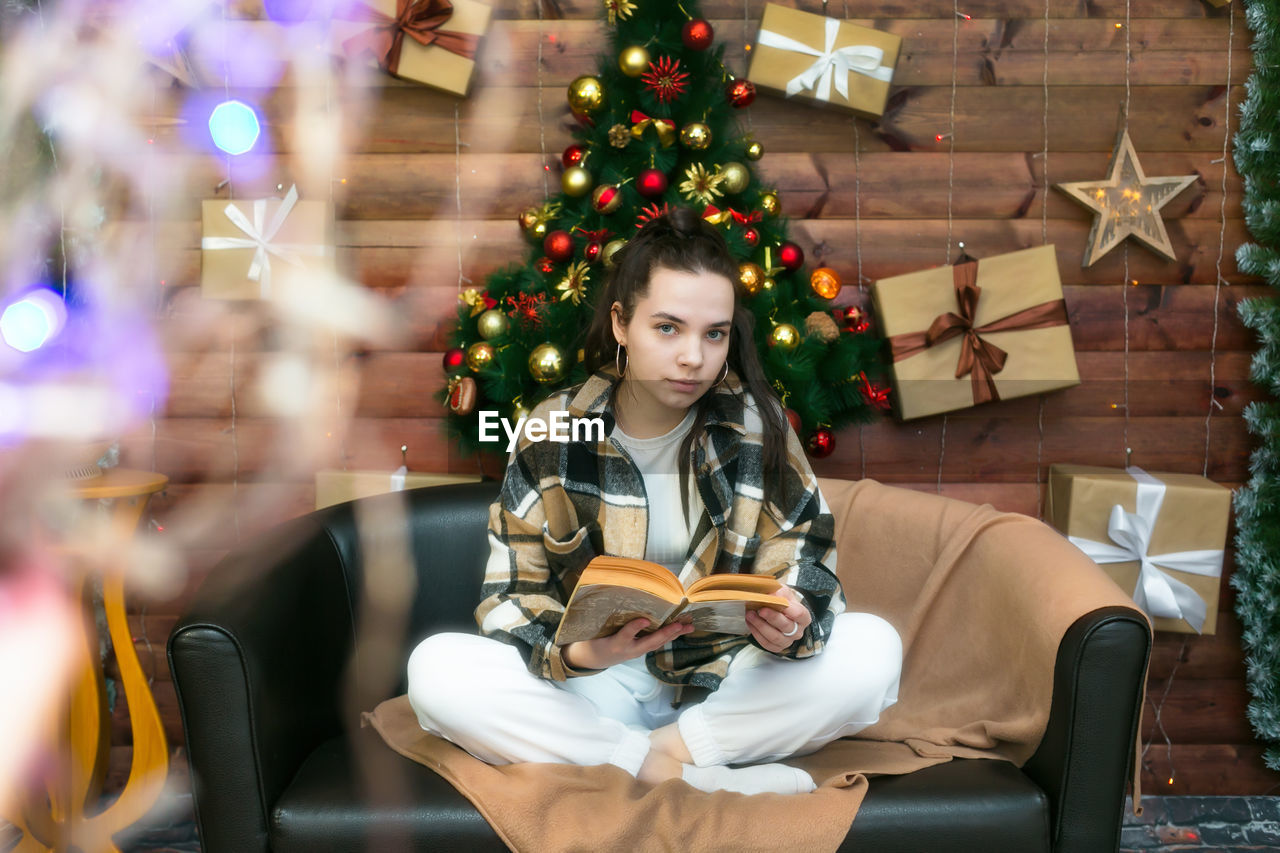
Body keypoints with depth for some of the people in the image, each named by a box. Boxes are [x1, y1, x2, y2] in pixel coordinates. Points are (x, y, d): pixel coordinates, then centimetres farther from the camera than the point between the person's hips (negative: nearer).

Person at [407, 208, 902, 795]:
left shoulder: (756, 426, -3)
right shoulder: (554, 433, -4)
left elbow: (804, 561, -3)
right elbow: (513, 597, -6)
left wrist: (792, 626, -28)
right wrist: (578, 653, -28)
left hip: (722, 684, 0)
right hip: (591, 694, 0)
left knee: (875, 647, -23)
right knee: (434, 668, -26)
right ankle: (683, 773, -27)